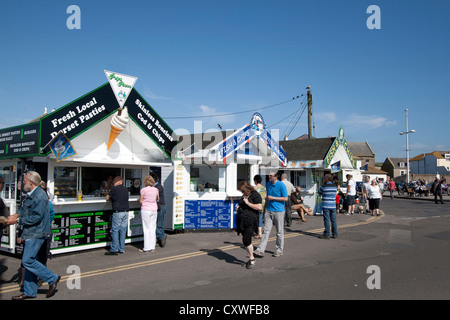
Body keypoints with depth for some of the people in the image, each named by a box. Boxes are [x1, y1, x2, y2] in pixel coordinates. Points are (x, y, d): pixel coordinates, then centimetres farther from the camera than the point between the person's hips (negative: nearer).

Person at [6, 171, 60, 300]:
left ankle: (52, 278, 3)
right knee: (30, 260, 13)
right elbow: (24, 208, 20)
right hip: (31, 233, 10)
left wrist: (17, 220, -15)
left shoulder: (40, 196, -18)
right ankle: (29, 292, 22)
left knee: (28, 261, -10)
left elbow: (36, 217, -22)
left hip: (36, 234, -10)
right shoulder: (31, 195, 14)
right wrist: (16, 214, -1)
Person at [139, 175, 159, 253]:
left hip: (145, 209, -4)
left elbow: (141, 201, -4)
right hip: (154, 209, 5)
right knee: (153, 228, 9)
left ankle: (147, 248, 3)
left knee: (146, 229, 1)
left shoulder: (143, 190, -9)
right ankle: (152, 247, 13)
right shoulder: (156, 190, 4)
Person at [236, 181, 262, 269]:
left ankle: (252, 258, 3)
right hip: (242, 220, 8)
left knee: (246, 240, -14)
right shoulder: (244, 196, 18)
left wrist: (248, 203, -16)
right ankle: (251, 258, 21)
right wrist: (239, 207, 12)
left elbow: (259, 207, -16)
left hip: (250, 220, -8)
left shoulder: (255, 195, -6)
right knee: (245, 240, 8)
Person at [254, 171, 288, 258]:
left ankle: (279, 250, 19)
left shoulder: (281, 185, -9)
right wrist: (264, 209, 23)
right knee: (266, 231, 1)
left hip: (278, 211, -5)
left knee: (279, 232, 6)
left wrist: (273, 198, -14)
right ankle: (260, 250, -1)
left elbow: (285, 198, -10)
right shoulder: (268, 184, 11)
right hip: (269, 211, 5)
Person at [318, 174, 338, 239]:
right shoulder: (335, 186, 4)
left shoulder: (323, 187, -9)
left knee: (326, 220, -1)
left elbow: (319, 193, 8)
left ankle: (326, 234, 1)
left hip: (326, 206, -4)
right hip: (333, 206, 4)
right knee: (333, 220, 9)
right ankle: (335, 234, 14)